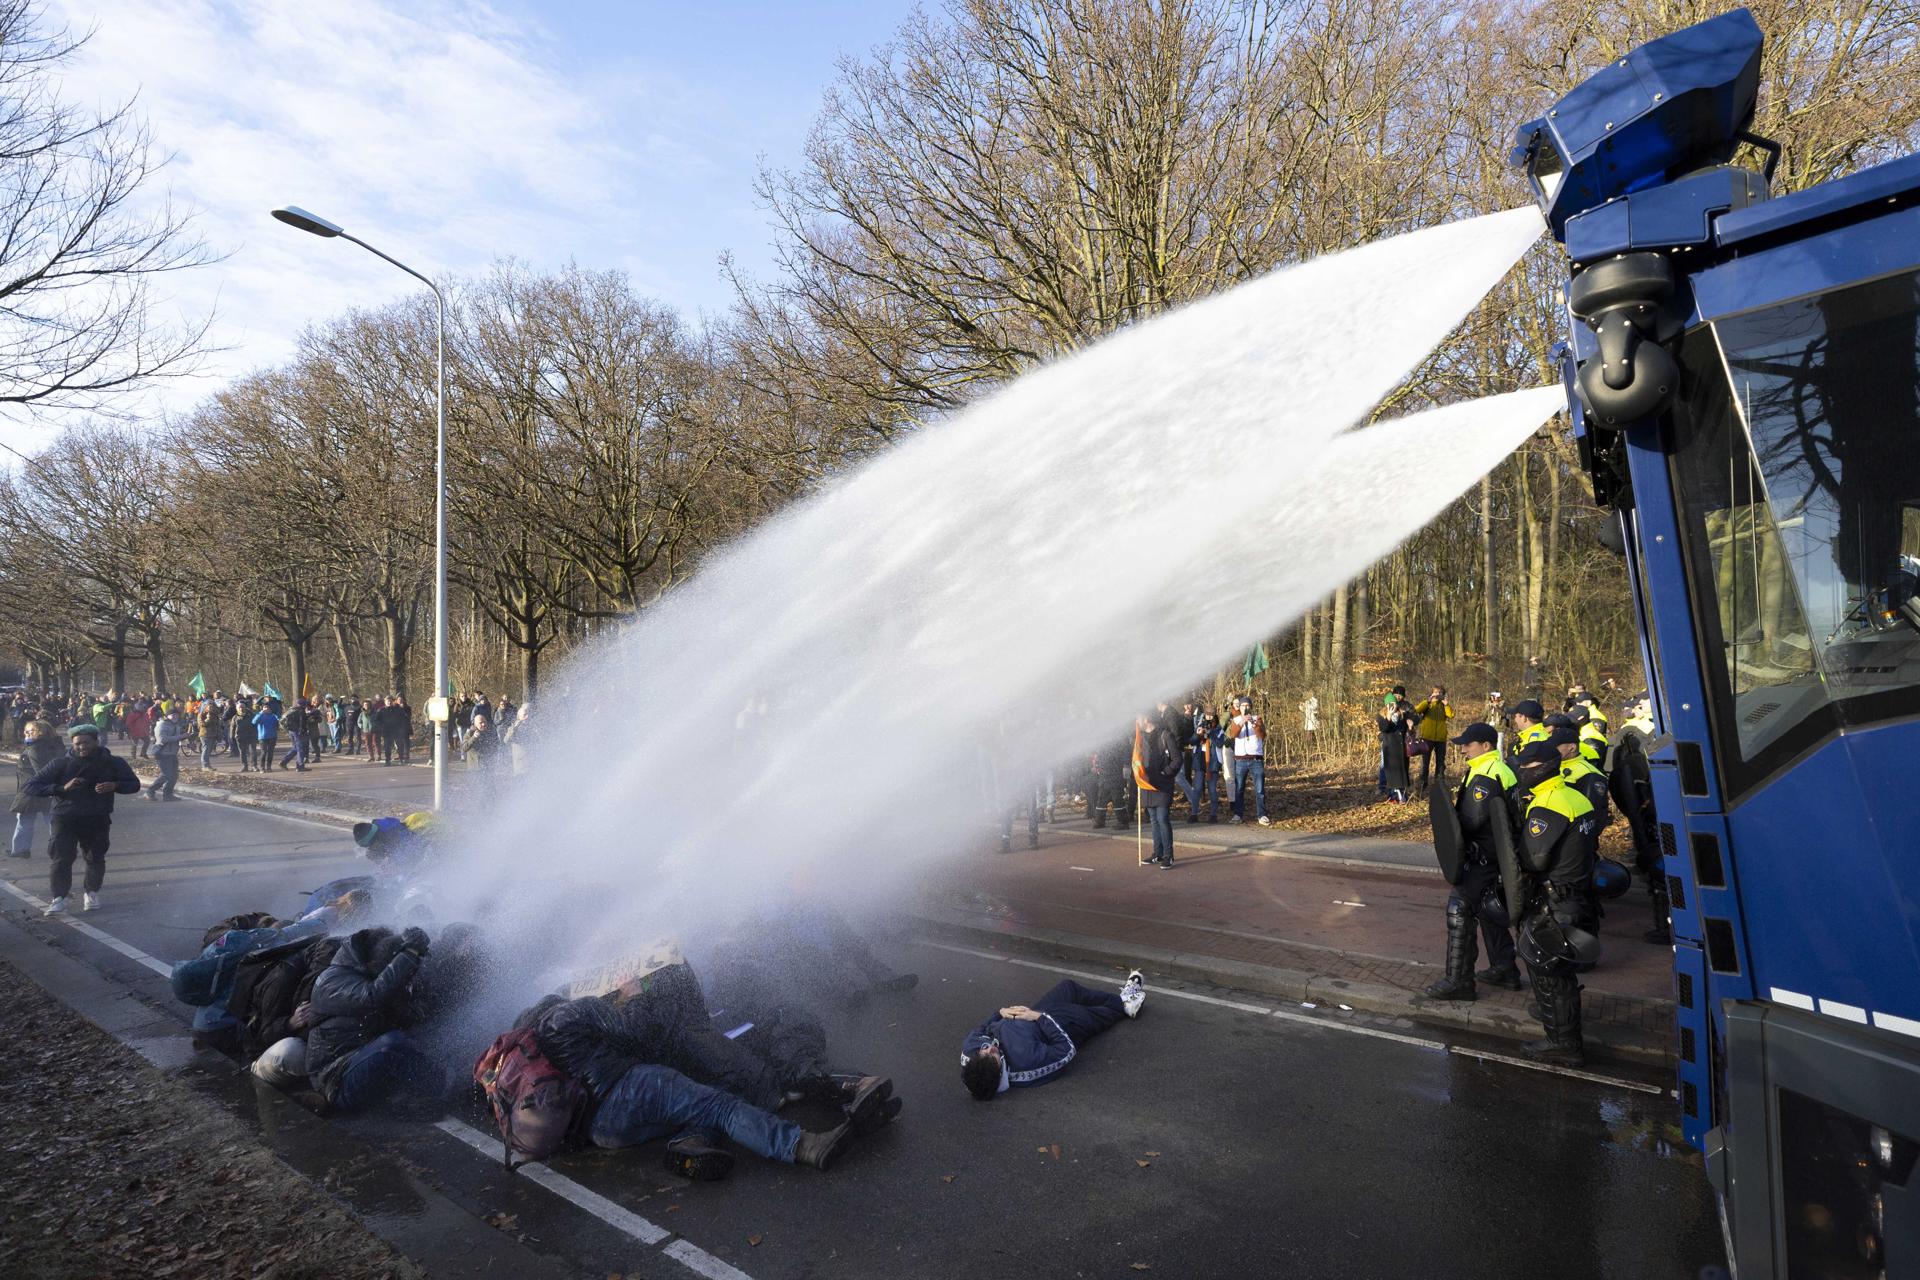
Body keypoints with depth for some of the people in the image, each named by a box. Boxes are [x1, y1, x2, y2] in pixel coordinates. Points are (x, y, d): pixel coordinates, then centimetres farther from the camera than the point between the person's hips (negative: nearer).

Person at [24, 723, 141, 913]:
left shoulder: (112, 763, -2)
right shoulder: (61, 764, -6)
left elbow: (134, 784, 6)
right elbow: (32, 787, -6)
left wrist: (114, 786, -16)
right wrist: (62, 788, -23)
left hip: (97, 820, 1)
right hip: (66, 819, -1)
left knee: (95, 858, 10)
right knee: (62, 858, -11)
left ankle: (92, 894, 29)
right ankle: (59, 898, -1)